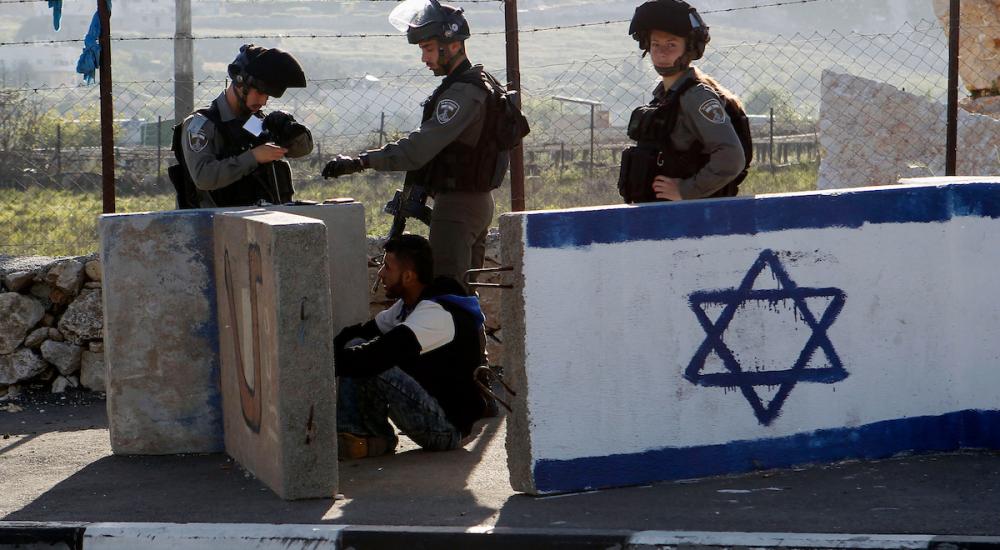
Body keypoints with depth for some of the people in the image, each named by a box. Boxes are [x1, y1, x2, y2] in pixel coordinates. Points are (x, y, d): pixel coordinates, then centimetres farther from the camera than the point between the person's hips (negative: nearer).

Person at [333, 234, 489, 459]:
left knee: (369, 365, -26)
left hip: (447, 427, -10)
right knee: (355, 347, 1)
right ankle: (350, 433, -9)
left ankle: (379, 438, -5)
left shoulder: (438, 314, -22)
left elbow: (379, 355, -32)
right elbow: (361, 332, 9)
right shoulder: (407, 306, 11)